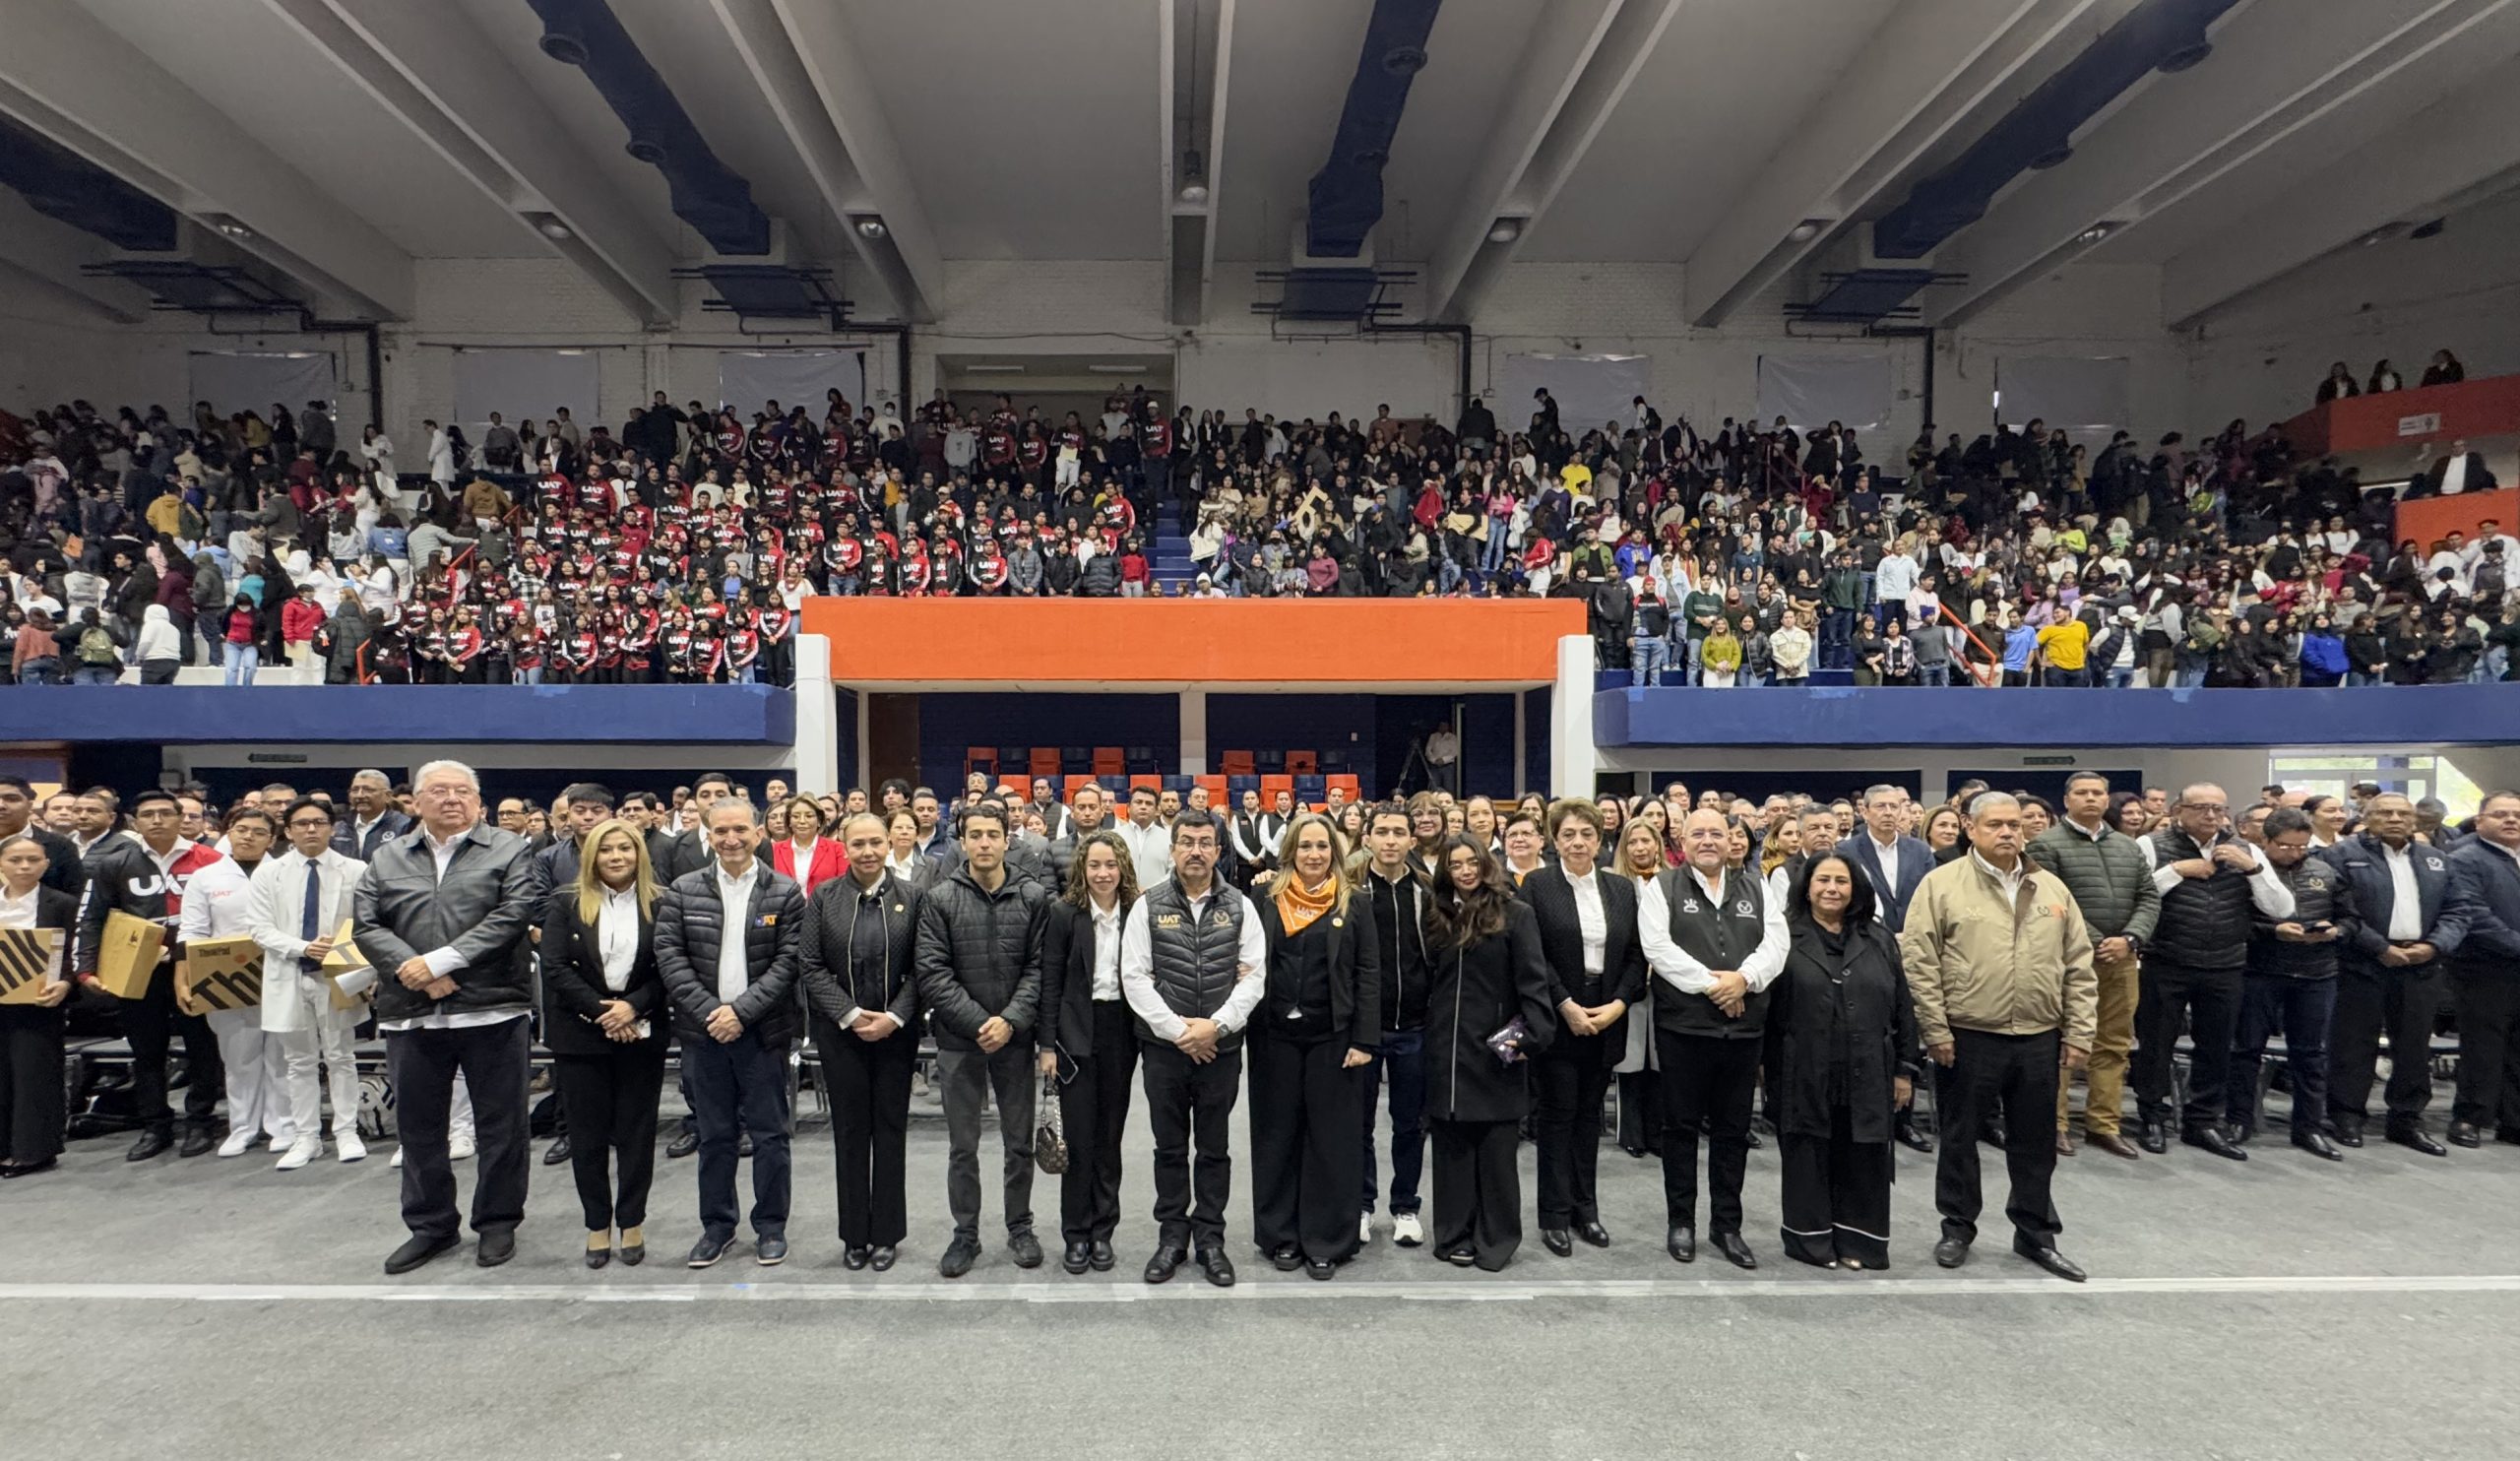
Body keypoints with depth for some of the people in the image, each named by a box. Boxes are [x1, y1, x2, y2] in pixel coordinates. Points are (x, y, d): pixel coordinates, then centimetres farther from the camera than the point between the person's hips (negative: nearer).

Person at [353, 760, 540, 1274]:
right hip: (410, 1014, 4)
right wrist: (413, 970, -12)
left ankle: (497, 1223, 20)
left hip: (491, 1009, -3)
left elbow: (512, 915, -12)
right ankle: (429, 1226, 28)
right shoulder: (388, 859, 11)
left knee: (500, 1125, 5)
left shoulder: (509, 850, 0)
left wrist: (439, 961, -16)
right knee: (418, 1126, 13)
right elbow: (365, 925, 4)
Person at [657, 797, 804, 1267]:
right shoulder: (681, 892, 3)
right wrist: (710, 1011, -12)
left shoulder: (785, 893, -2)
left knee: (769, 1134, 6)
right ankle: (717, 1225, 25)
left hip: (762, 1030, -2)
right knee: (714, 1134, 12)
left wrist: (741, 1010, -15)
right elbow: (670, 958, -2)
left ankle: (771, 1227, 19)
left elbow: (787, 962, -6)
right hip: (705, 1030, 2)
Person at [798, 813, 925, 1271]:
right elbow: (809, 965, -2)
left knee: (890, 1129, 6)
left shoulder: (911, 897, -1)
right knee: (850, 1131, 7)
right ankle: (855, 1235, 19)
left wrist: (895, 1017, -12)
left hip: (895, 1030, 0)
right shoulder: (824, 897, 0)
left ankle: (886, 1234, 17)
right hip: (840, 1031, 0)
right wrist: (849, 1015, -10)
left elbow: (920, 968, -1)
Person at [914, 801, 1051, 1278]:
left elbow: (1038, 968, -3)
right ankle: (965, 1234, 24)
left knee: (1020, 1141, 12)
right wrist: (979, 1022, -15)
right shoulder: (940, 899, -4)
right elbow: (933, 973, -8)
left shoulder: (1033, 898, -1)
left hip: (1015, 1037, 1)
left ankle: (1020, 1227, 28)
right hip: (959, 1039, -1)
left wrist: (1011, 1020, -15)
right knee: (962, 1146, 9)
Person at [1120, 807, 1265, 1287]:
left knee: (1215, 1148, 9)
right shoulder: (1148, 906, -1)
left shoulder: (1239, 908, 2)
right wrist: (1176, 1030, -11)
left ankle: (1210, 1238, 21)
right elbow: (1135, 977, -5)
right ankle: (1171, 1236, 23)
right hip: (1164, 1045, 0)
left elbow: (1253, 977, -1)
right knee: (1170, 1147, 10)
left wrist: (1215, 1025, -12)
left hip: (1221, 1046, 1)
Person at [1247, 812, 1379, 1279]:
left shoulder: (1353, 905, 0)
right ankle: (1282, 1235, 21)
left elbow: (1368, 974, -2)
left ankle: (1326, 1241, 16)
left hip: (1332, 1036, -1)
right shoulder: (1269, 903, 5)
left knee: (1330, 1137, 5)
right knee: (1277, 1135, 8)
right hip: (1277, 1036, 2)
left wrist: (1363, 1040, -8)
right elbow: (1255, 967, 6)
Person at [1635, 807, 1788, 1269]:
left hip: (1744, 1026, 3)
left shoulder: (1755, 888, 11)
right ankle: (1680, 1222, 18)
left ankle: (1726, 1225, 22)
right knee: (1681, 1126, 6)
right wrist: (1710, 983, -16)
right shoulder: (1663, 889, 0)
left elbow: (1775, 943, 2)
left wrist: (1744, 978, -15)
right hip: (1683, 1025, -3)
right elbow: (1658, 947, -11)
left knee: (1733, 1130, 11)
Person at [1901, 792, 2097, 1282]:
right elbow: (1918, 962, -8)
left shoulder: (2051, 887, 8)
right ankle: (1958, 1227, 25)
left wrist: (2079, 1034, 4)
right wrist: (1936, 1030, -11)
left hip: (2039, 1040, 4)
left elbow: (2079, 967, 9)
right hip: (1967, 1038, -3)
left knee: (2035, 1142, 14)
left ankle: (2035, 1234, 29)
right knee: (1960, 1137, 9)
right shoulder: (1941, 884, -6)